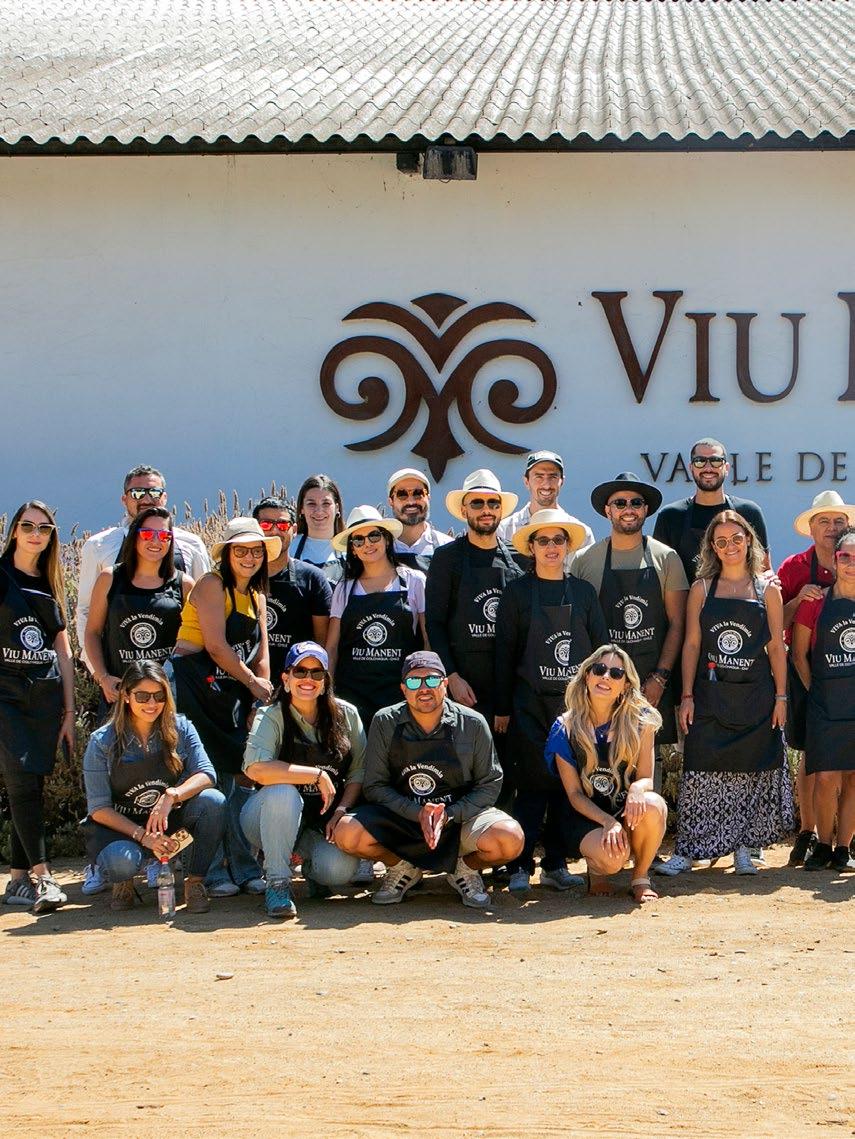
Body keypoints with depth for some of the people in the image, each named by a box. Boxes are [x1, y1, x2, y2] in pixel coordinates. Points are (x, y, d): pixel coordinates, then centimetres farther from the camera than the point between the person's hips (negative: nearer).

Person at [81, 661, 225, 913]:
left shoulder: (181, 729, -4)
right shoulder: (102, 741, -10)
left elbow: (206, 775, -15)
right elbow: (98, 808, -11)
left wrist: (171, 796, -35)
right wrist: (142, 835, -25)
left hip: (169, 823, 2)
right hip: (120, 826, -2)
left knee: (212, 800, -27)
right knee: (122, 861, -37)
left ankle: (194, 883, -10)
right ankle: (124, 883, 3)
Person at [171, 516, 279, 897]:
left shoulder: (257, 597, 18)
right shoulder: (212, 584, -6)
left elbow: (260, 656, 15)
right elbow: (216, 646, -15)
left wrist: (263, 700, -1)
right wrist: (254, 684, -7)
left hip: (229, 695, 8)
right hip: (194, 689, -8)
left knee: (236, 778, 4)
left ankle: (244, 869, 9)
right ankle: (212, 872, -5)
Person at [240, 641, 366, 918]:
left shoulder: (346, 714, -1)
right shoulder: (271, 717, -12)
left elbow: (359, 772, 2)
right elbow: (255, 768, -30)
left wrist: (342, 810, -15)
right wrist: (318, 775, -27)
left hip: (325, 821, 2)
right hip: (273, 819, -2)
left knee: (341, 870, -27)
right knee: (283, 792, -36)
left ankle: (310, 862, 13)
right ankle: (277, 883, -20)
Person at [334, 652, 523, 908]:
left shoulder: (473, 724, -6)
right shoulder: (385, 723, -5)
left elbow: (489, 784, -3)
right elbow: (375, 786, -5)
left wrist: (448, 815, -18)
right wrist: (417, 813, -21)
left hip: (459, 817, -1)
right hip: (401, 816, 1)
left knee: (510, 839, -31)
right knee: (347, 834, -27)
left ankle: (465, 869, 6)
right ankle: (403, 868, 7)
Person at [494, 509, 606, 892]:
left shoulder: (583, 591, 9)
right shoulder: (517, 592, 3)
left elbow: (601, 648, 11)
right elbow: (504, 652, 2)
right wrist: (502, 708, -1)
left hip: (576, 702, 3)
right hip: (531, 703, -2)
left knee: (570, 782, 3)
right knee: (532, 782, -6)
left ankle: (556, 864, 12)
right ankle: (521, 866, 0)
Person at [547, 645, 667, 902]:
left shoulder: (640, 721, -5)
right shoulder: (566, 729, -7)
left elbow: (646, 778, -5)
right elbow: (574, 793, -6)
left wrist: (638, 788, -31)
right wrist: (608, 822, -23)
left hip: (627, 813, 2)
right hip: (586, 817, -1)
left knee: (653, 805, -34)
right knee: (612, 856, -33)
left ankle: (641, 878, -7)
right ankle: (595, 867, 7)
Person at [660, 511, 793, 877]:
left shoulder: (768, 591, 5)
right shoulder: (702, 589, 4)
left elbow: (776, 647, 5)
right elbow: (691, 644, 3)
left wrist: (781, 697, 0)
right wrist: (687, 696, -3)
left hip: (756, 695, 1)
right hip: (710, 695, -1)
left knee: (752, 772, 4)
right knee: (701, 772, -3)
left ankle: (742, 848, 15)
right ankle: (686, 851, 1)